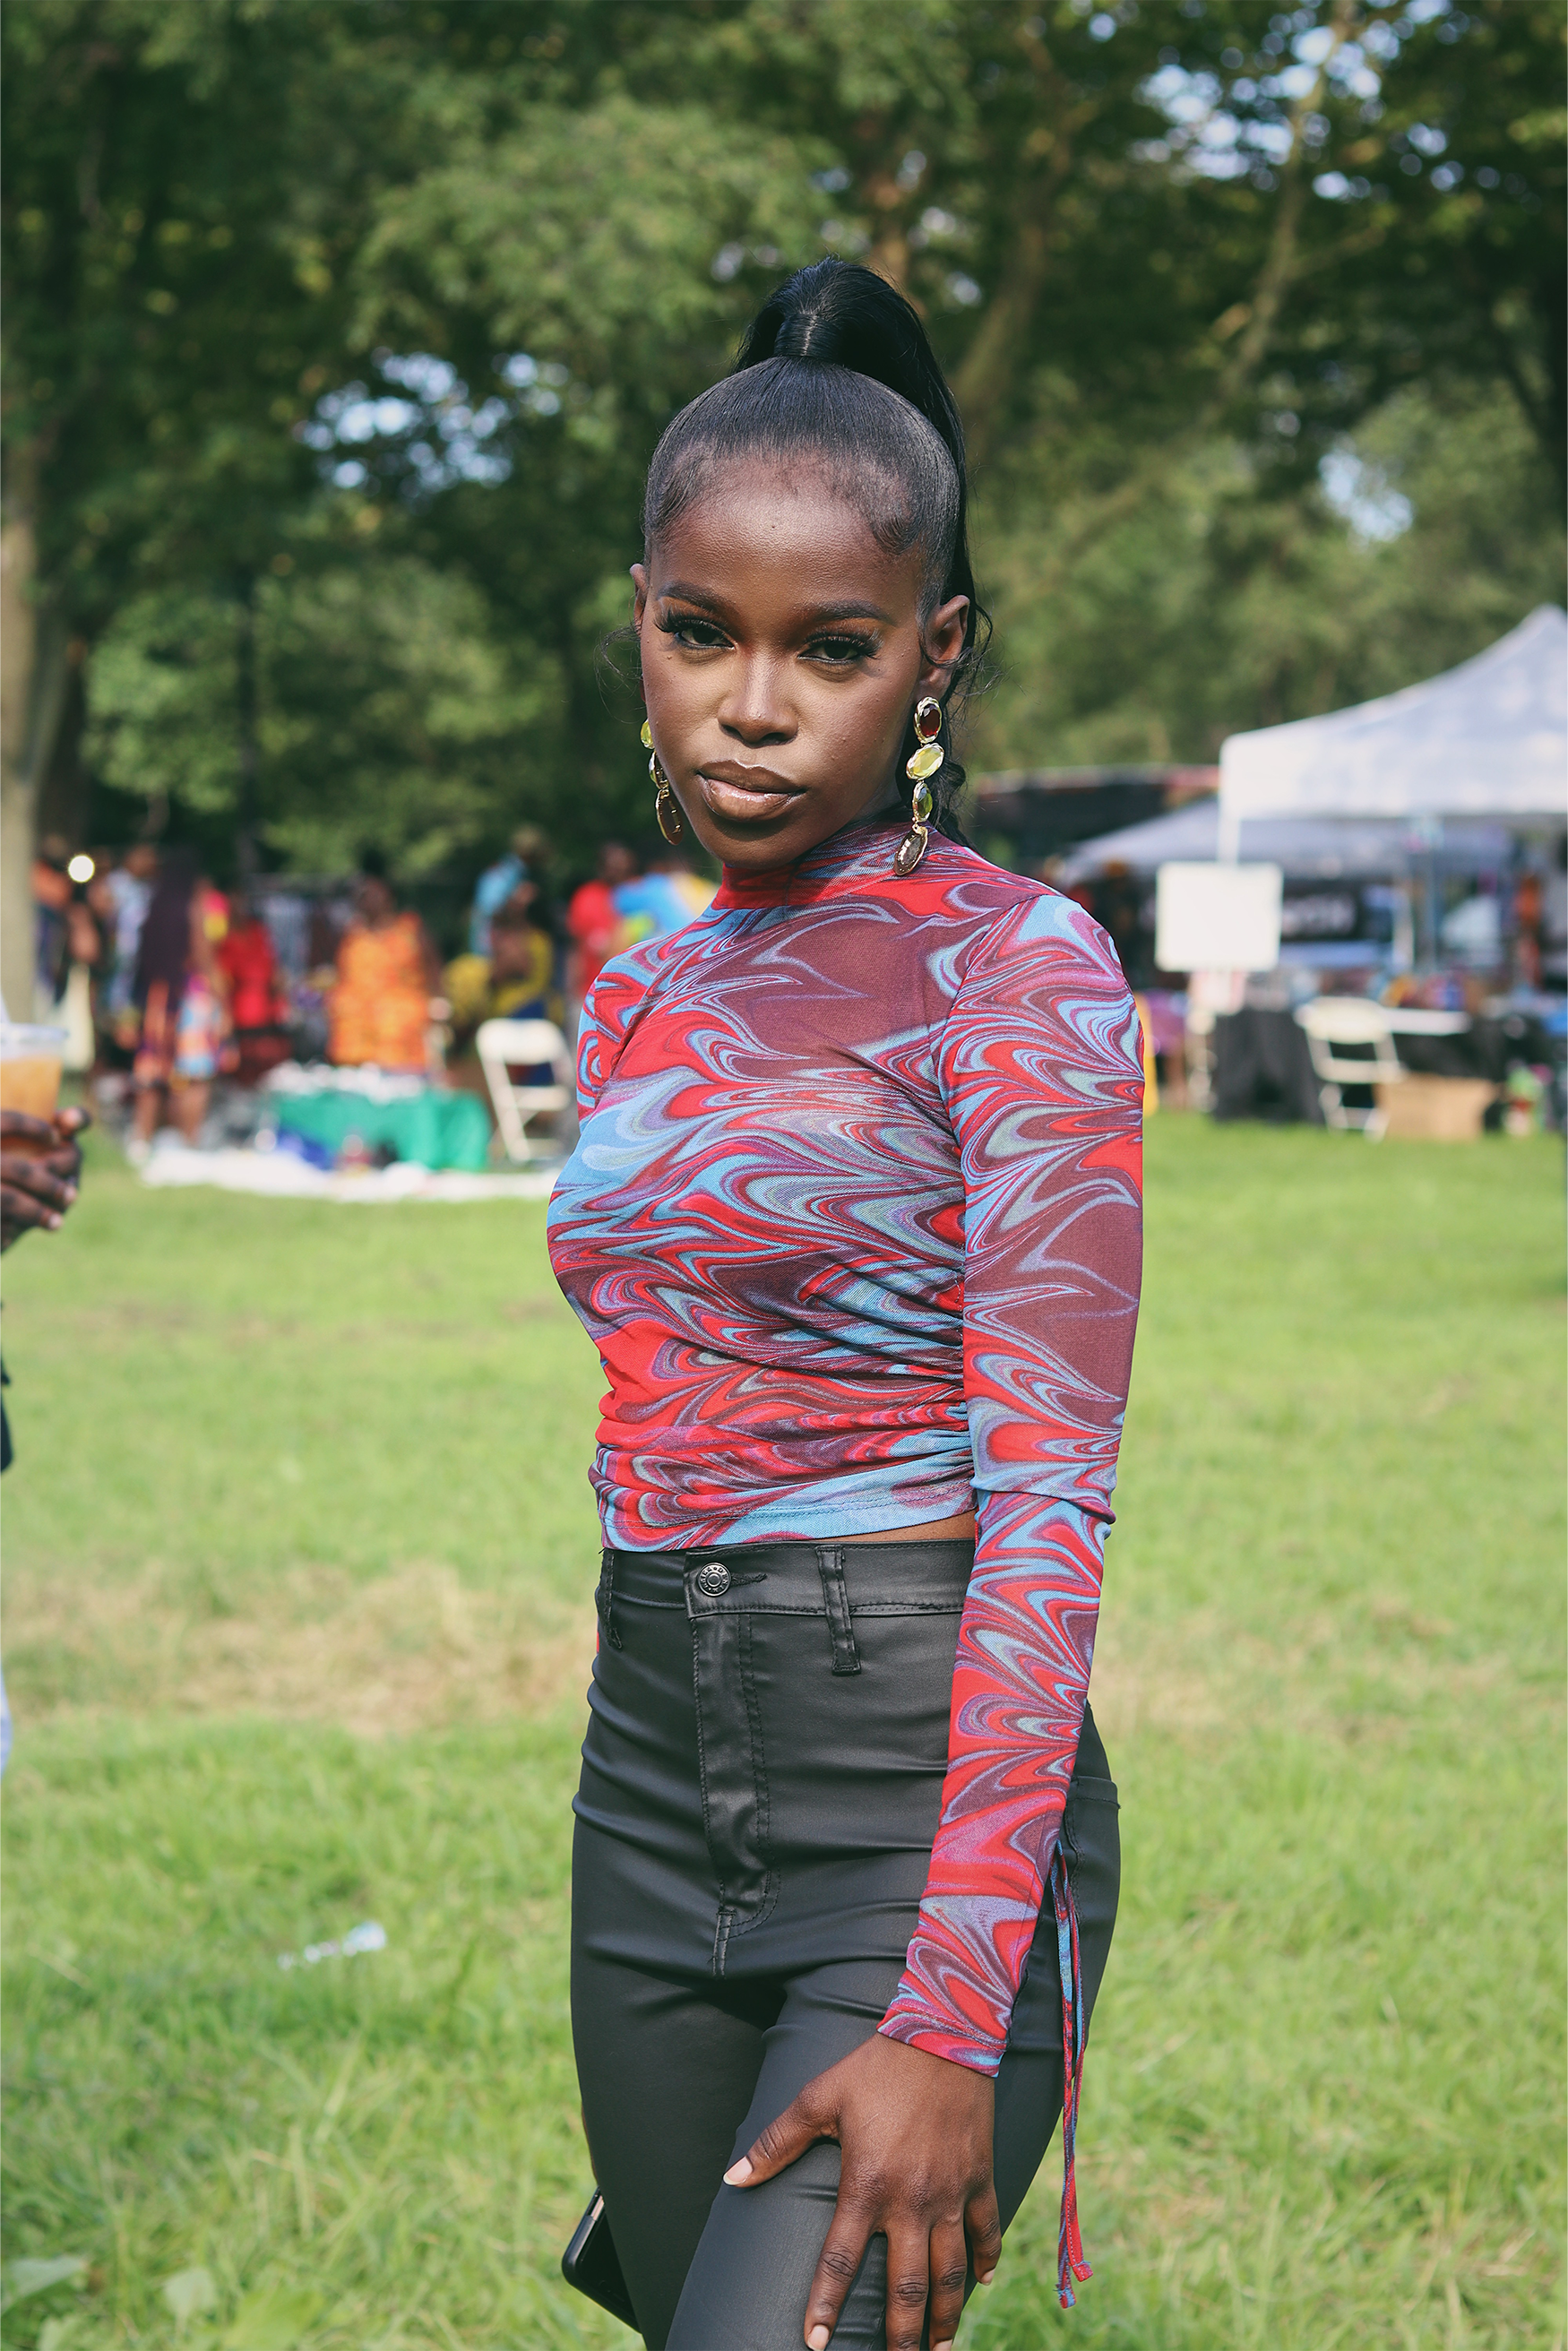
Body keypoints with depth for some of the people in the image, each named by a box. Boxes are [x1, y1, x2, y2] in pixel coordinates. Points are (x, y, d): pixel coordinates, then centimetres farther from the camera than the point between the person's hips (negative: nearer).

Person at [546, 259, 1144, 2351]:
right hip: (648, 1791, 7)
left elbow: (1047, 1504, -14)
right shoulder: (640, 1003, 12)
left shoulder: (1015, 968, -8)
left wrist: (950, 2018, -20)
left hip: (928, 1797, -6)